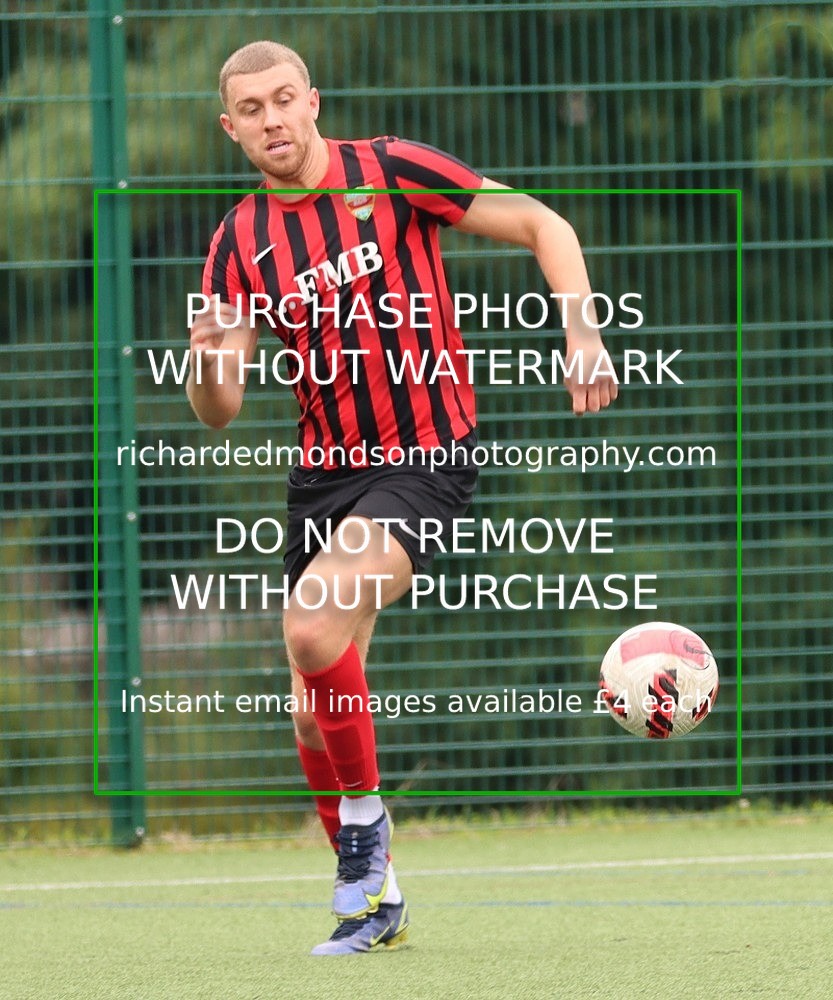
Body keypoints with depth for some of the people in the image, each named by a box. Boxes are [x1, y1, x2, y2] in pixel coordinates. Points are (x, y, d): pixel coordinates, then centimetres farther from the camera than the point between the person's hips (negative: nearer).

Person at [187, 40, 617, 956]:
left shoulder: (389, 171, -7)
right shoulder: (238, 243, 3)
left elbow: (541, 226, -3)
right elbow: (218, 412, 0)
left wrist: (582, 334, -16)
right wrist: (207, 361, -23)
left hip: (425, 460, -5)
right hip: (323, 469, 5)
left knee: (313, 625, -28)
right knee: (315, 708, 3)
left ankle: (364, 826, -9)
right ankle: (370, 898, 20)